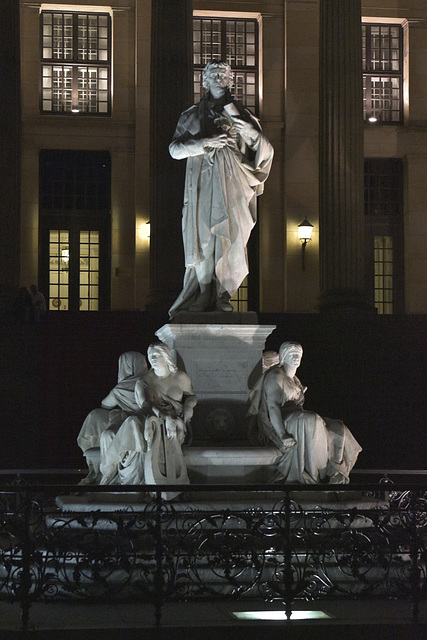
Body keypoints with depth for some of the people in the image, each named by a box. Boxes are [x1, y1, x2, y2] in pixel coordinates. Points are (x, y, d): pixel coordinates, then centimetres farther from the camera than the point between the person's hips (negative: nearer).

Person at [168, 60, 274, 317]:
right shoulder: (193, 115, 13)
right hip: (203, 187, 0)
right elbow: (175, 149, 2)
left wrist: (252, 134, -11)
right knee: (204, 239, -7)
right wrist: (205, 143, -12)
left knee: (230, 237, -9)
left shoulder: (242, 114, 15)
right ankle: (204, 295, -4)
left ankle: (222, 296, -6)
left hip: (233, 187, 1)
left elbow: (267, 151, 10)